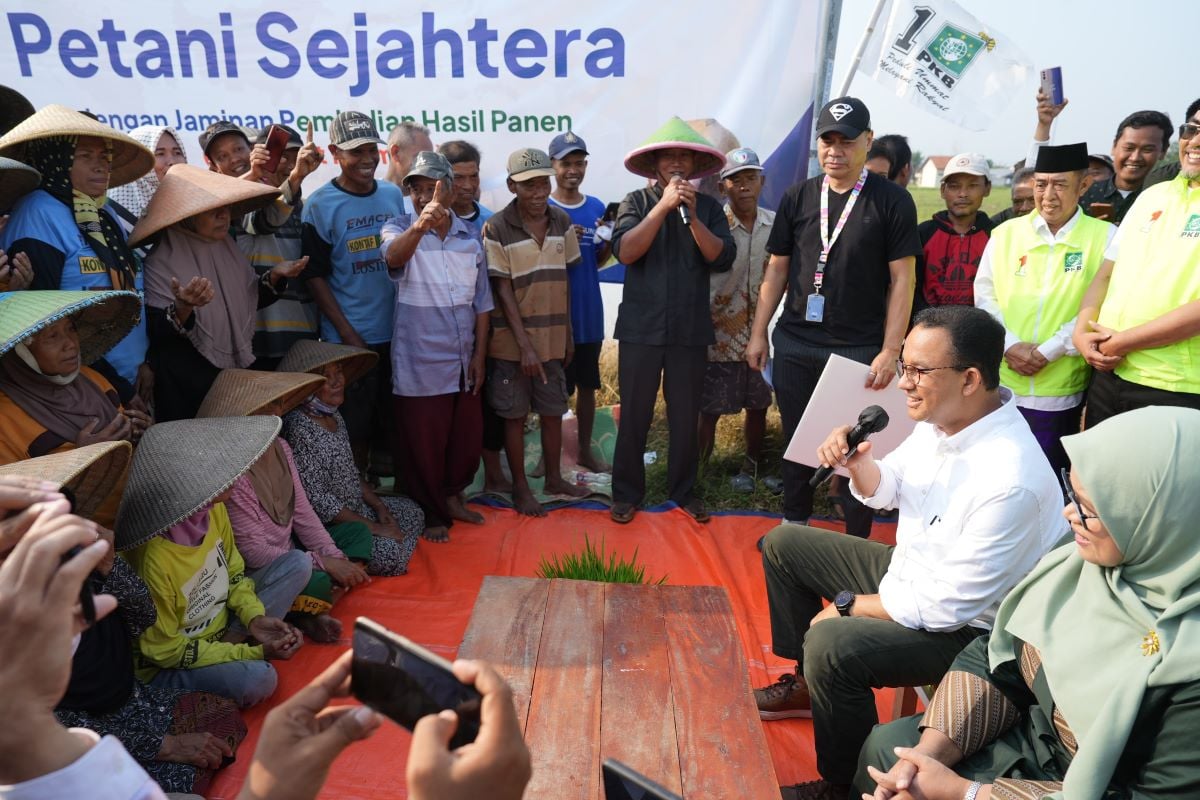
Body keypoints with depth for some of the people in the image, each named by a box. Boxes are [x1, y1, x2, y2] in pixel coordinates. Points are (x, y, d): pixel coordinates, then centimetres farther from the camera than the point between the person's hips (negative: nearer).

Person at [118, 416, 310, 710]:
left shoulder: (214, 509, -14)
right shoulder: (153, 559, -34)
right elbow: (163, 649, -22)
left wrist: (254, 617, -14)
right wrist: (255, 653, -24)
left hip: (222, 623, 7)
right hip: (169, 665, -7)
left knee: (299, 562, -6)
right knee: (258, 678, -34)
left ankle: (234, 640, -5)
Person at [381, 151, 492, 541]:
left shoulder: (471, 235, 4)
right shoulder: (399, 229, -6)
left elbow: (482, 301, 8)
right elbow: (392, 255, -32)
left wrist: (479, 355, 4)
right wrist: (419, 226, -53)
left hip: (463, 361, 4)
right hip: (419, 363, -4)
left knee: (467, 437, 15)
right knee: (424, 442, 6)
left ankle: (452, 496, 39)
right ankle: (433, 513, 27)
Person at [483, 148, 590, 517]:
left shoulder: (562, 222, 1)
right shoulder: (496, 228, -13)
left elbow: (564, 280, 8)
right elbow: (503, 291, -13)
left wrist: (568, 332, 8)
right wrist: (525, 345, -16)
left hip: (553, 337, 4)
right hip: (512, 340, -4)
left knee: (553, 411, 15)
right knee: (515, 415, 7)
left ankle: (554, 478, 33)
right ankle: (520, 487, 23)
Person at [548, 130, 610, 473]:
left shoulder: (597, 207, 7)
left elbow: (598, 260, 12)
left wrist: (609, 242, -9)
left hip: (589, 312, 5)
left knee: (588, 384, 14)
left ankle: (586, 450, 27)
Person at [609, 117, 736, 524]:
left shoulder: (709, 207, 6)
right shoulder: (636, 201, 1)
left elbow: (722, 258, -6)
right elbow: (625, 252, -14)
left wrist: (692, 216, -16)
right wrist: (663, 206, -18)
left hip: (691, 329, 2)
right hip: (641, 326, -1)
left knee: (686, 414, 9)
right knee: (634, 414, 4)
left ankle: (683, 489, 26)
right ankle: (626, 491, 20)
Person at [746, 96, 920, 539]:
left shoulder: (892, 201, -4)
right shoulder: (797, 198, 6)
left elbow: (901, 280, -6)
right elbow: (777, 269, 9)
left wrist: (889, 351, -12)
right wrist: (758, 333, 4)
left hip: (860, 349, -3)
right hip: (795, 344, 3)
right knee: (796, 438, 14)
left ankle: (857, 540, 22)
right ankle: (794, 523, 33)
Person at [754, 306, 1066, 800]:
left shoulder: (1010, 482, -34)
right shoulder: (940, 418, -9)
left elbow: (948, 607, -28)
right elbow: (885, 490, 8)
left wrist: (848, 607, -16)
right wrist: (856, 463, -15)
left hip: (963, 628, -9)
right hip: (908, 572, 9)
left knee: (831, 644, -33)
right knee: (784, 544, 12)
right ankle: (807, 684, 26)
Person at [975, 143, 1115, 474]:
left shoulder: (1105, 238, -2)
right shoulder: (1006, 233, 5)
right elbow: (985, 295, 3)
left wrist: (1048, 351, -15)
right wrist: (1010, 345, -11)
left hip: (1060, 394, -2)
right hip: (1000, 385, 2)